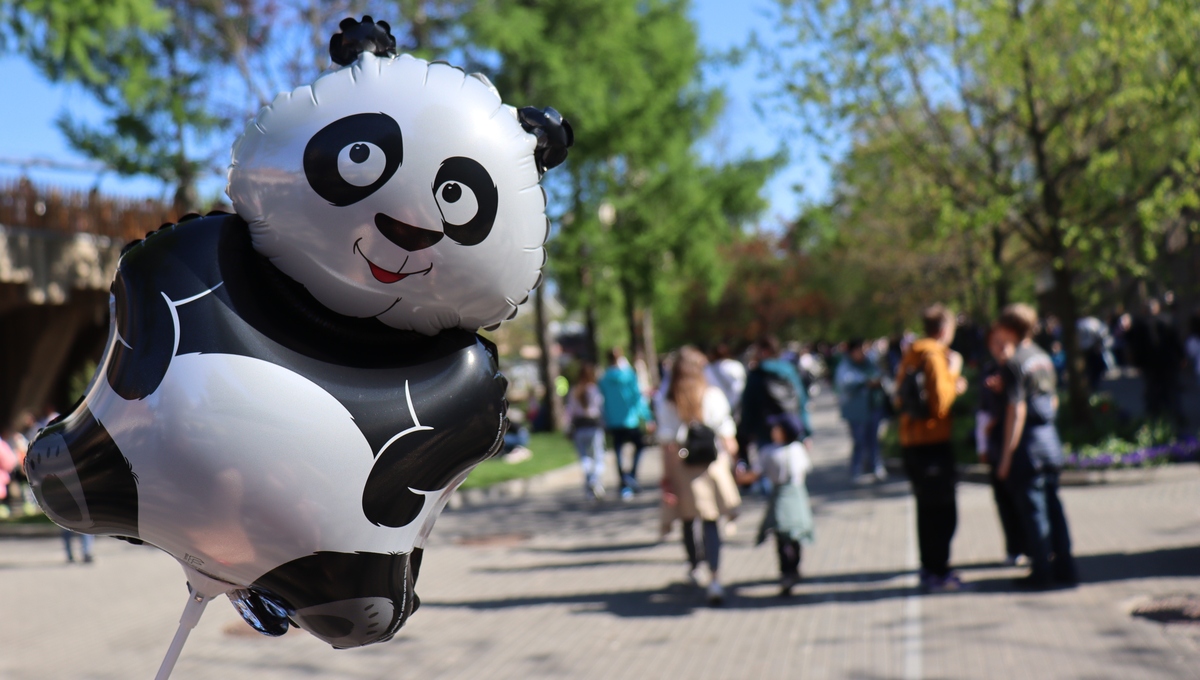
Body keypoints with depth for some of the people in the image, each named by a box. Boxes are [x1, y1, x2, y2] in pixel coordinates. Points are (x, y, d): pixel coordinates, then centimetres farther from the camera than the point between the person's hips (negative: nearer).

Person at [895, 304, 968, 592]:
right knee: (943, 510, -3)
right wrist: (953, 374, -9)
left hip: (911, 441, 9)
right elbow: (940, 403, -20)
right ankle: (938, 573, -1)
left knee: (927, 508, 16)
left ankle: (929, 568, 22)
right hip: (934, 442, -9)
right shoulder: (934, 356, -15)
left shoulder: (909, 356, 12)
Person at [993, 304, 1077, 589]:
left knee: (1033, 509, -1)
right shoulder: (1043, 357, 11)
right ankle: (1064, 568, 15)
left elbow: (1017, 410, -16)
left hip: (1027, 445, -7)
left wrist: (1007, 455, -15)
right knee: (1052, 505, 12)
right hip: (1050, 440, 7)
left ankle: (1042, 571, 4)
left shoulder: (1015, 362, -12)